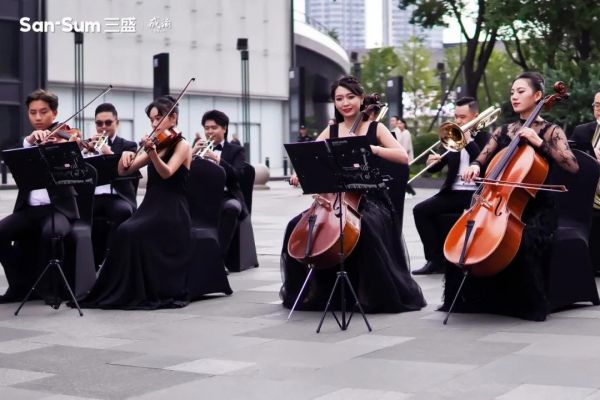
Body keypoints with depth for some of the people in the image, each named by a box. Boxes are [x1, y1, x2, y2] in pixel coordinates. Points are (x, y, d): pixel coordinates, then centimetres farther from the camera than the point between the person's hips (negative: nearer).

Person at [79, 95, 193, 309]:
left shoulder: (182, 145, -3)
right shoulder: (156, 145, 16)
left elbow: (166, 173, -21)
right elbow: (124, 171, 13)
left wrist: (152, 151, -35)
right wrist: (125, 156, -8)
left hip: (172, 213, -6)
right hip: (151, 208, 6)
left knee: (129, 232, -28)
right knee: (123, 233, -22)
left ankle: (138, 293, -18)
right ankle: (124, 291, -17)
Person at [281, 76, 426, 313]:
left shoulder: (375, 128, 3)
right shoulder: (331, 131, 12)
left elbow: (403, 157, -7)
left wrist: (374, 149, -22)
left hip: (369, 199, -4)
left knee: (367, 226, -37)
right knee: (297, 226, -17)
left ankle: (377, 296, -18)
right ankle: (313, 292, 2)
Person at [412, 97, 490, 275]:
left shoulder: (485, 138, 3)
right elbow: (436, 167, 14)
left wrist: (469, 140, -14)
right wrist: (434, 161, -10)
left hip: (476, 193, -5)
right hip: (453, 192, 5)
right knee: (420, 210, -12)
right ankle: (436, 259, -7)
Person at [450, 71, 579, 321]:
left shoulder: (551, 131, -1)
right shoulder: (503, 131, 14)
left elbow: (573, 167, -15)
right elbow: (482, 160, 12)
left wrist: (539, 143, -21)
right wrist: (474, 167, -12)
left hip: (537, 210, -5)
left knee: (523, 241, -35)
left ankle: (531, 307, -17)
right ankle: (476, 300, 0)